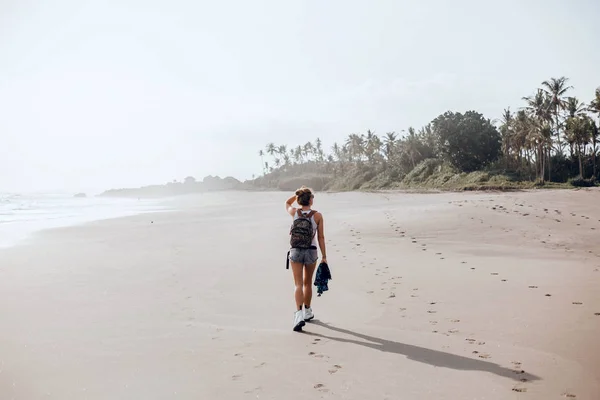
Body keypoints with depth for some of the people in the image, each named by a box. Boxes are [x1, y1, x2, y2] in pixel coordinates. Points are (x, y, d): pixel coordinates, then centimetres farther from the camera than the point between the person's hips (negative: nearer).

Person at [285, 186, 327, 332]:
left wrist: (297, 194, 11)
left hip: (295, 251, 0)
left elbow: (287, 203, 21)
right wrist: (324, 256, 1)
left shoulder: (294, 212, -4)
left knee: (299, 284, -1)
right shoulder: (317, 216, -7)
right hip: (311, 251, 0)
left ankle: (299, 314, -18)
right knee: (307, 283, 18)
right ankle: (307, 311, 33)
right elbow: (321, 237, -5)